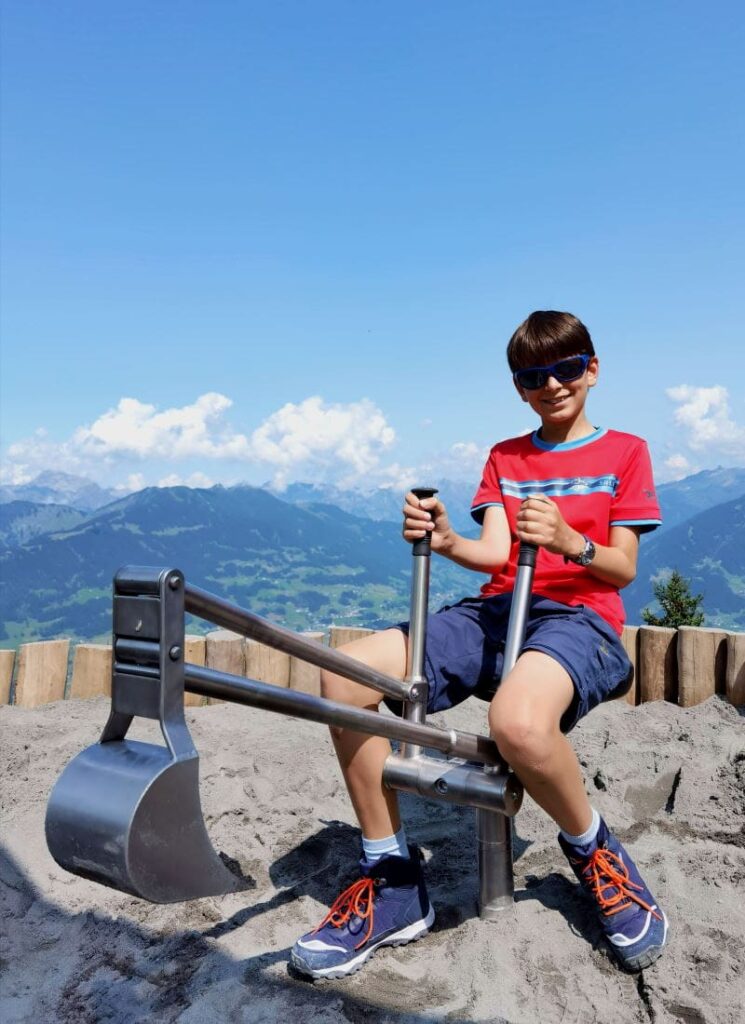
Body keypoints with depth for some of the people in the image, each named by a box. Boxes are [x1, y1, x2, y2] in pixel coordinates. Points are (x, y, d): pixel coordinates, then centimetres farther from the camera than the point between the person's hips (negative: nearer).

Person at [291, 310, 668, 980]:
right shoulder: (504, 458, 20)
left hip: (578, 616, -4)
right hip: (496, 609, 5)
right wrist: (446, 542, -17)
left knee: (519, 721, -41)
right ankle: (394, 883, -5)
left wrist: (569, 542, -20)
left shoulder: (625, 451, 11)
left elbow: (623, 569, 2)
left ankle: (595, 855, -4)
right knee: (345, 673, -20)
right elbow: (494, 553, 5)